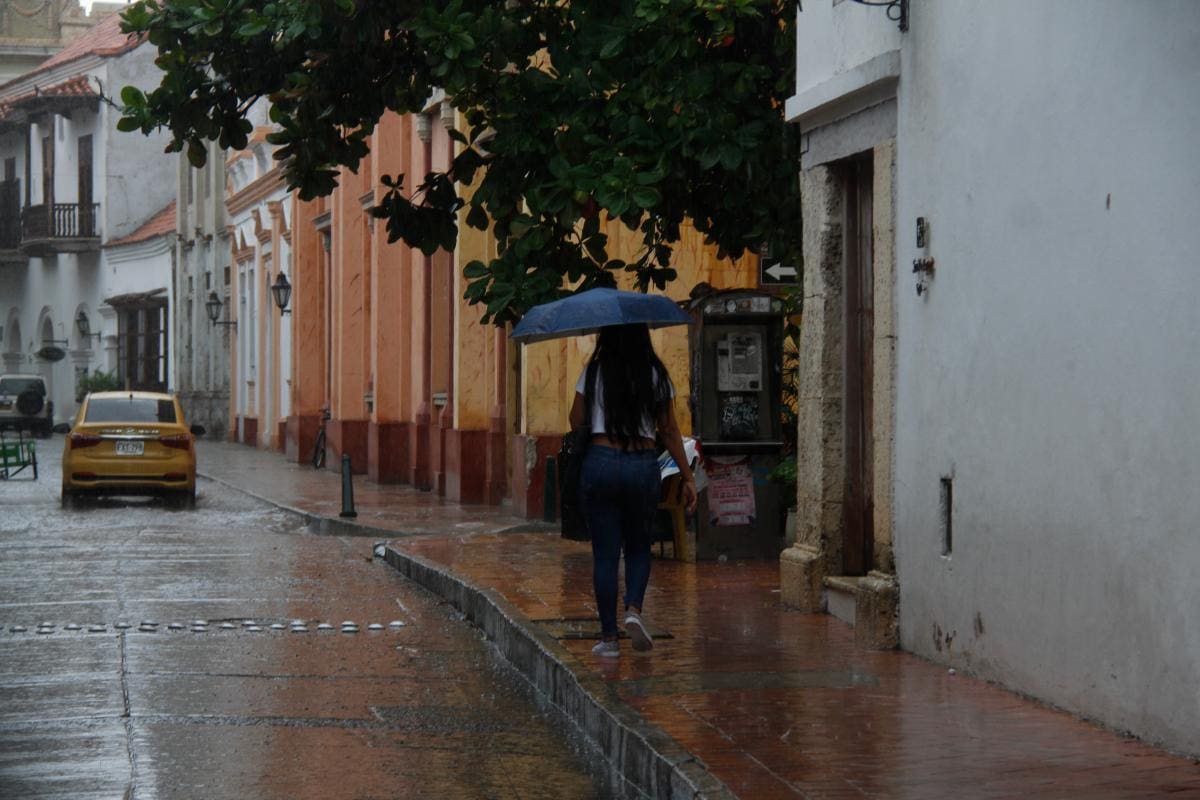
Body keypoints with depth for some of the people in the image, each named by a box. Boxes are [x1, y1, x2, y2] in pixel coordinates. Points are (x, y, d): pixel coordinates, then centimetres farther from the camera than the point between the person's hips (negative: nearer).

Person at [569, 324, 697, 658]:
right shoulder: (656, 375, 2)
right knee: (639, 548, 17)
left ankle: (609, 637, 5)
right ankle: (634, 609, -8)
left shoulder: (595, 371, 0)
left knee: (604, 553, 5)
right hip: (644, 465, 1)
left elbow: (575, 422, 4)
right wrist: (688, 477, 10)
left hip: (601, 461, -1)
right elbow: (670, 432, 5)